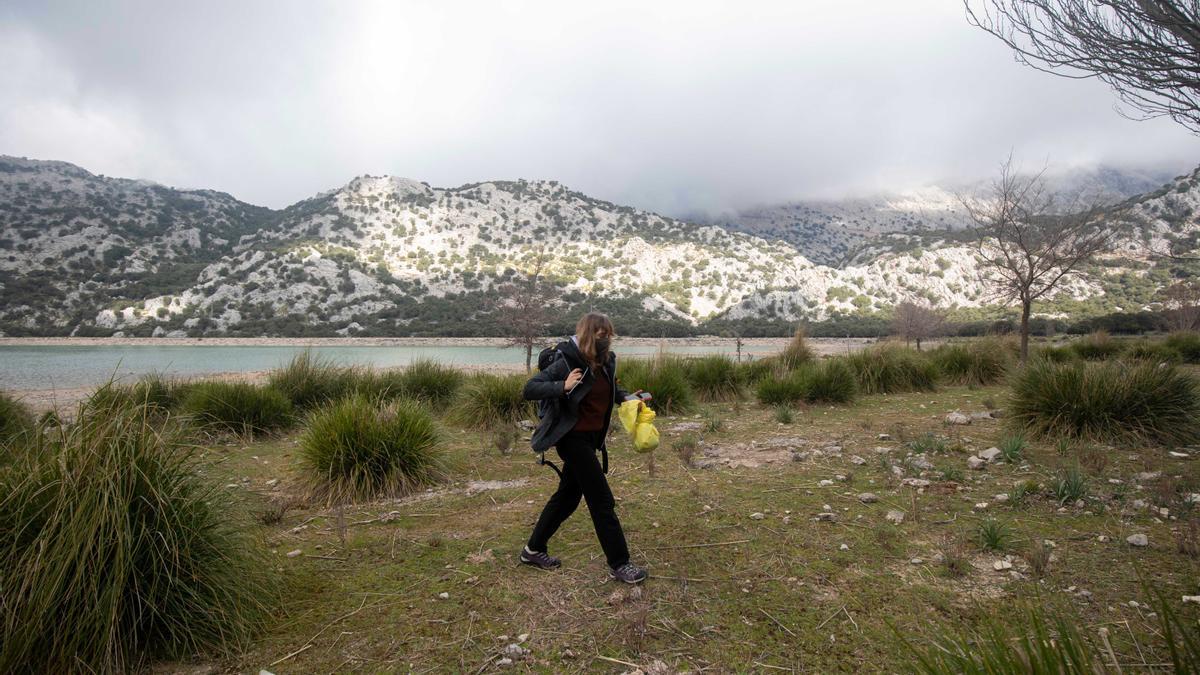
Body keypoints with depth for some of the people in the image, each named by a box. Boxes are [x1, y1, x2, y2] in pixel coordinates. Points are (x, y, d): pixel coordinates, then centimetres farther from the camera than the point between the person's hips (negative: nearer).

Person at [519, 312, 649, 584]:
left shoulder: (607, 361, 2)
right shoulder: (567, 362, -19)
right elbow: (529, 389, -20)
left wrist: (627, 396, 1)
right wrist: (563, 387, -34)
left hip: (591, 438, 8)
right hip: (572, 438, -8)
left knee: (568, 495, 17)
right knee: (602, 500, -4)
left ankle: (533, 550, 32)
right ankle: (619, 564, 8)